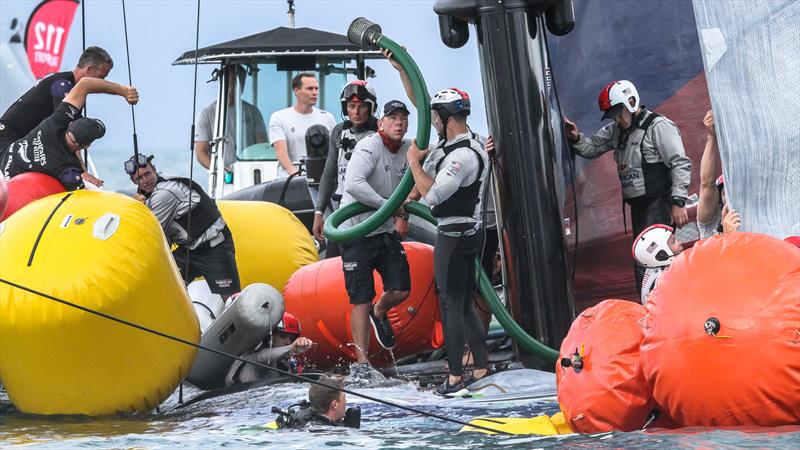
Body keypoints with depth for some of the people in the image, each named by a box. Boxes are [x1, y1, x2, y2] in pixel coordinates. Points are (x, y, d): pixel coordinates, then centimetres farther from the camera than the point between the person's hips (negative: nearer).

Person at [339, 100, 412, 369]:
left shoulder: (408, 150, 3)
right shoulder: (369, 147, -17)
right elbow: (353, 185, -31)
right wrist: (389, 205, -24)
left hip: (386, 231, 6)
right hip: (356, 233, -6)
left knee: (401, 290, 1)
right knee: (361, 301, -1)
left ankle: (380, 313, 35)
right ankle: (361, 362, 9)